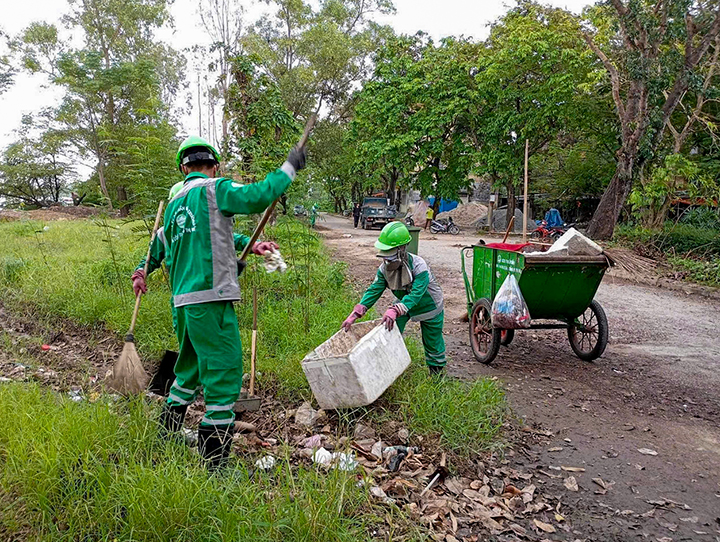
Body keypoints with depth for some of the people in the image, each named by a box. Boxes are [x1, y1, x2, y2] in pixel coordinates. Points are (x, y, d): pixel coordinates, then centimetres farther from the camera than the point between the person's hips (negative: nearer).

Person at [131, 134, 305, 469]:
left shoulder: (173, 205, 18)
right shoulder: (214, 189, -3)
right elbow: (256, 197, -19)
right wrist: (289, 167, -6)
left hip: (183, 302, 8)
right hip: (210, 300, -8)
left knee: (191, 369, 24)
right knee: (224, 374, -3)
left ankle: (165, 438, 38)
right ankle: (214, 463, 0)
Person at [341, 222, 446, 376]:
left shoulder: (419, 266, -37)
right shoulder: (385, 268, -18)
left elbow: (416, 294, -46)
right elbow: (374, 291, -20)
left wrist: (395, 310, -61)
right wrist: (355, 315, -31)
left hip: (429, 307, -5)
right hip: (404, 304, 5)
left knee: (432, 342, 8)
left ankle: (437, 372, 32)